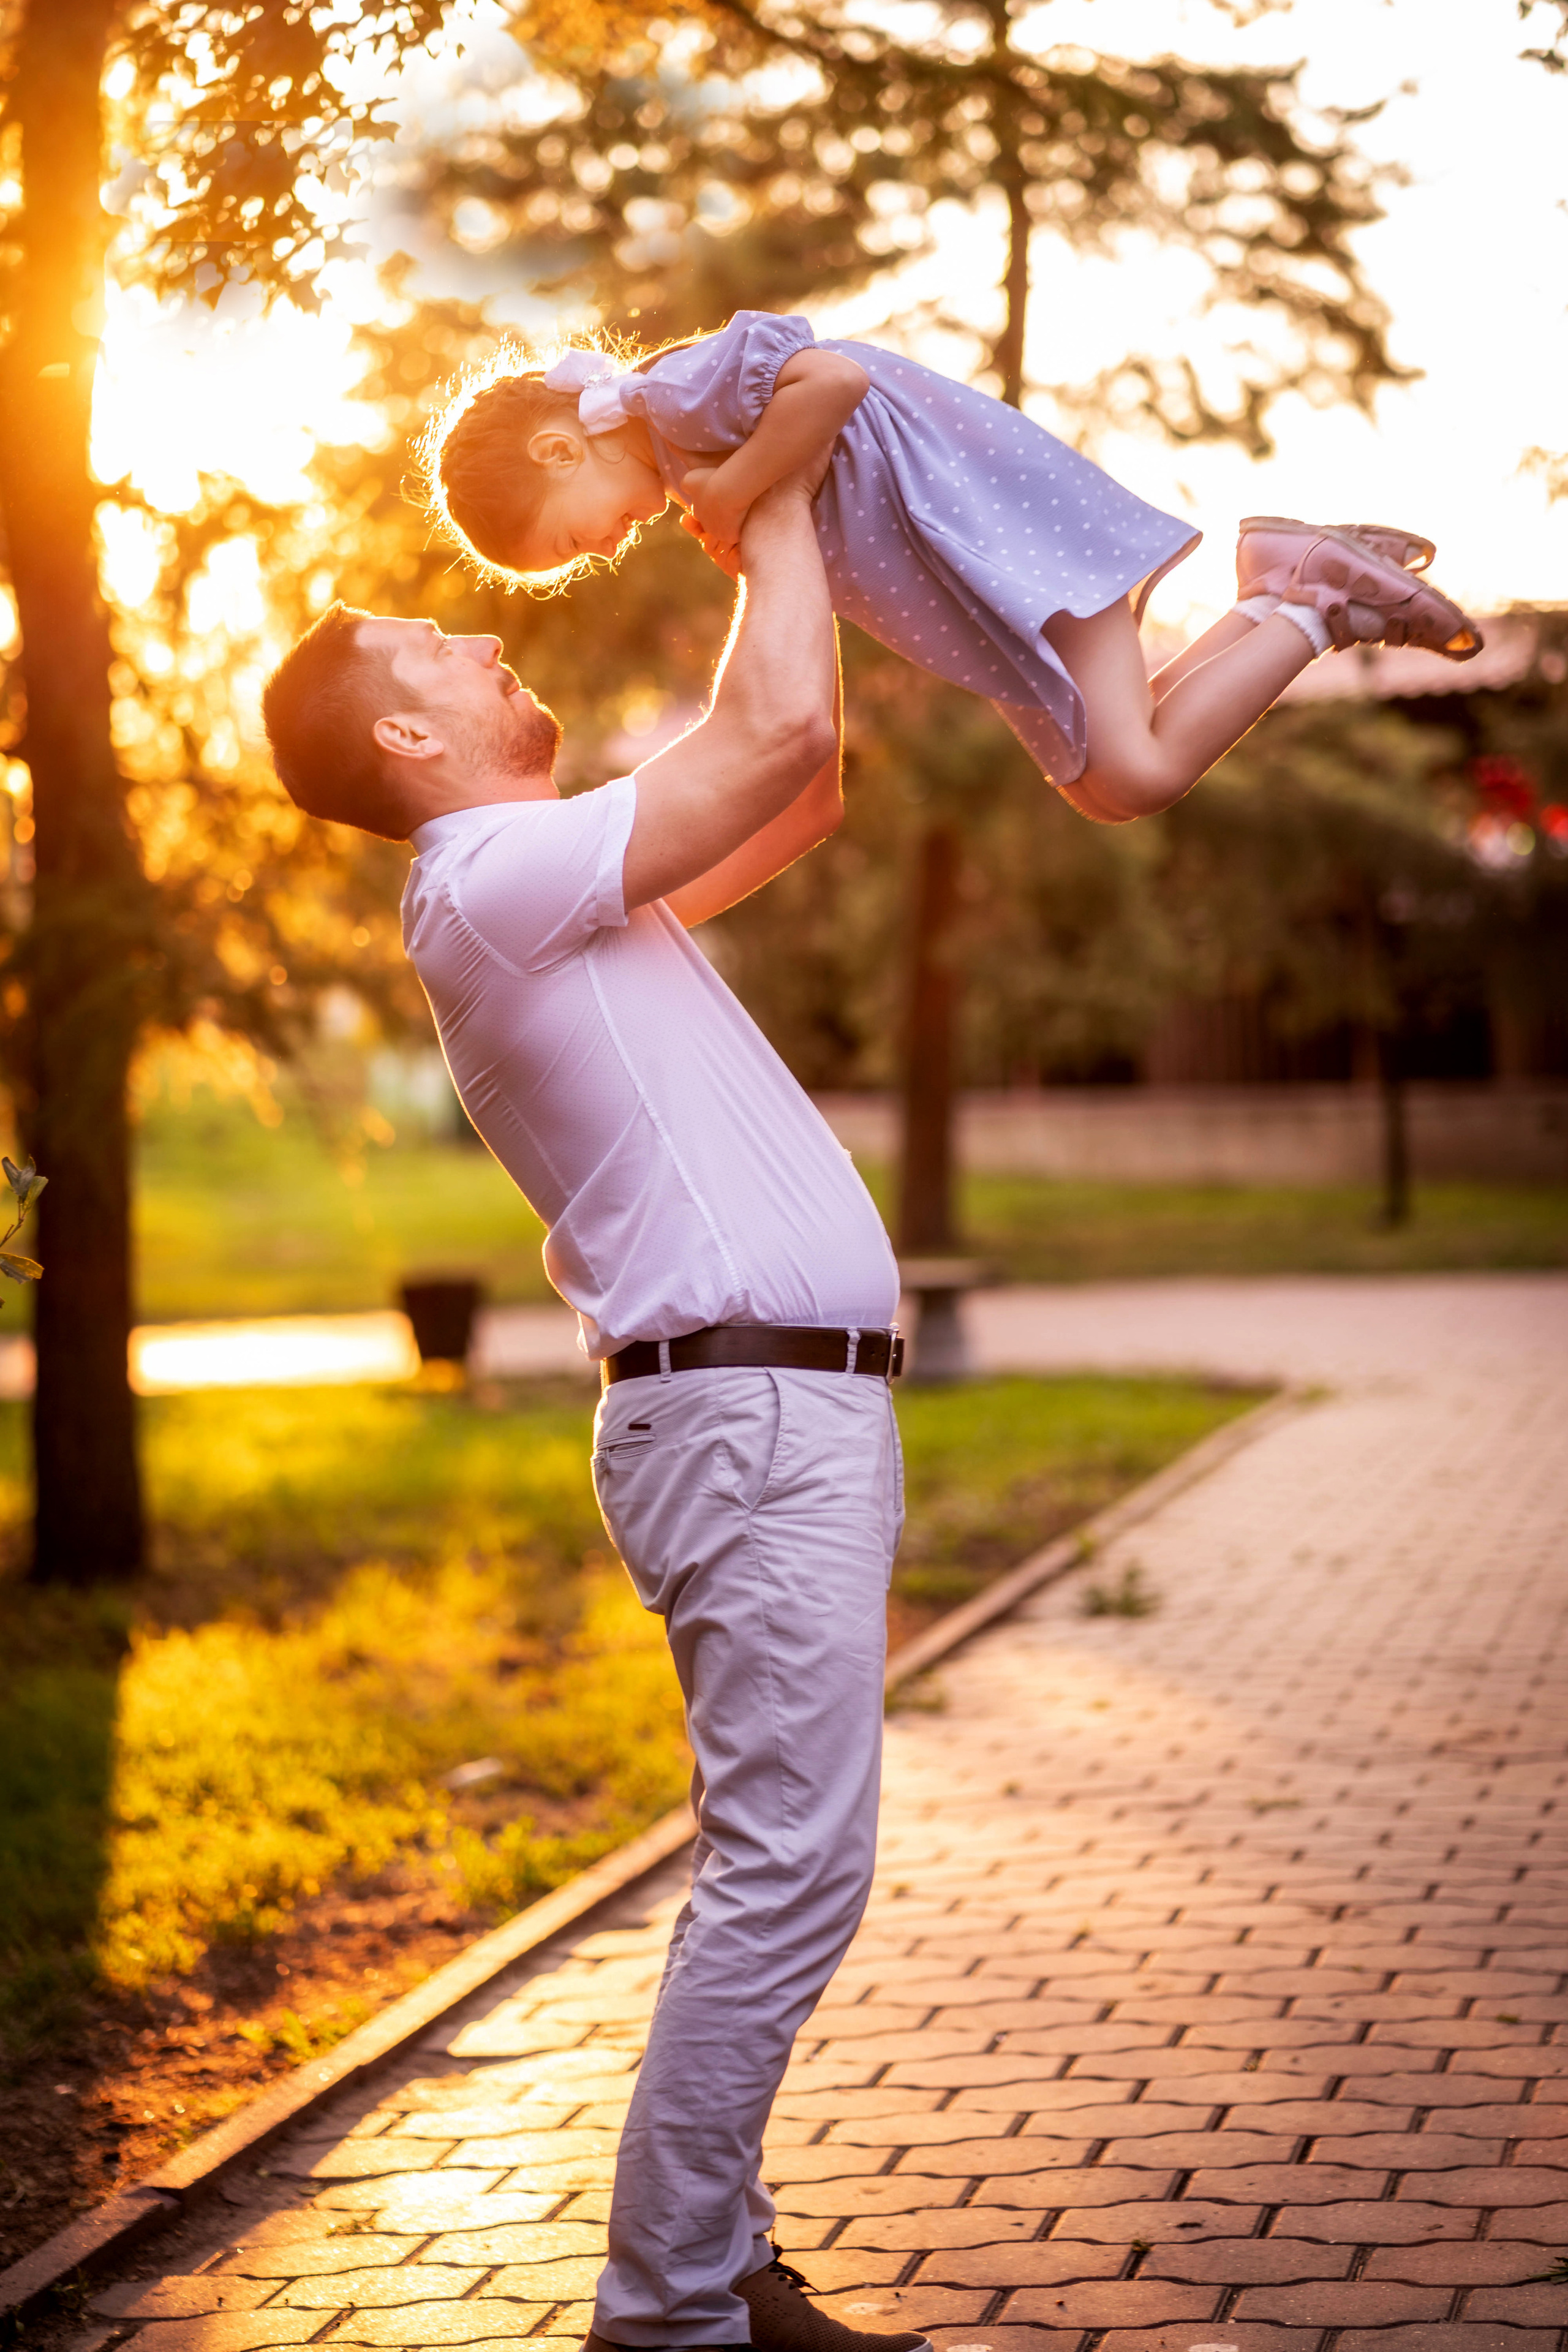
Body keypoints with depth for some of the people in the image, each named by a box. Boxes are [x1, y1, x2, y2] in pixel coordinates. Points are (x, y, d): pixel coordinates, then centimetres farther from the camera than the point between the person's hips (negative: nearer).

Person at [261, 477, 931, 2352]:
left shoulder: (557, 890, 19)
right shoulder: (491, 879, -11)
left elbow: (802, 799, 27)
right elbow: (783, 732, -18)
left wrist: (778, 551, 18)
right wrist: (777, 519, -2)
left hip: (765, 1408, 10)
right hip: (754, 1406, -10)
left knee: (771, 1868, 11)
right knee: (790, 1873, -10)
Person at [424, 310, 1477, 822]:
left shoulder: (681, 391, -15)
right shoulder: (683, 453, 17)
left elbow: (834, 377, -30)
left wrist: (732, 493, -22)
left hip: (1001, 520, -10)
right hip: (986, 569, 10)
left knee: (1134, 773, -16)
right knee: (1106, 783, 13)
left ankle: (1313, 603, -3)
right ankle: (1276, 572, 12)